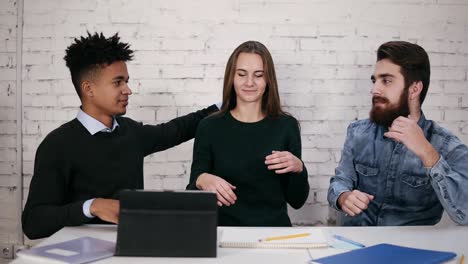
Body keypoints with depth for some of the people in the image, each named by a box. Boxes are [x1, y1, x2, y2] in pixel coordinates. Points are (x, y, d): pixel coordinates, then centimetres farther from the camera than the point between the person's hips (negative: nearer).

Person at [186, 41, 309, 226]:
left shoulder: (286, 125, 1)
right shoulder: (210, 127, 1)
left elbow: (297, 201, 5)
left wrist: (298, 168, -13)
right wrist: (202, 180, -21)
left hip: (274, 230, 0)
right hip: (225, 231, 0)